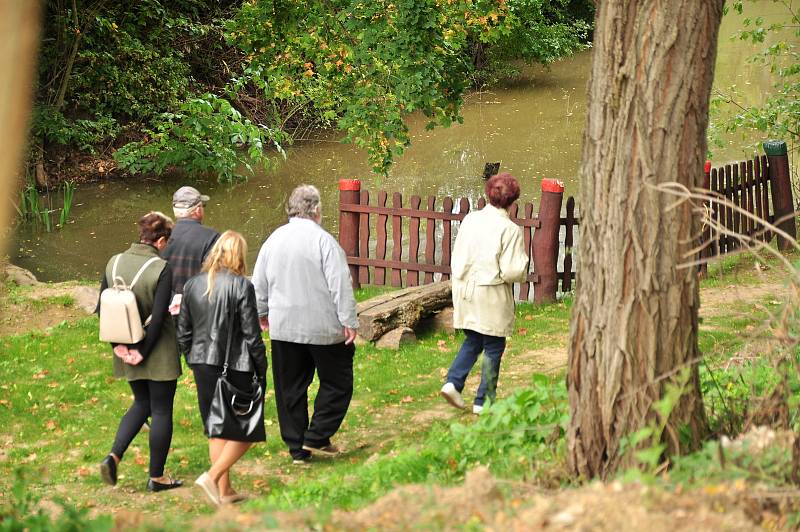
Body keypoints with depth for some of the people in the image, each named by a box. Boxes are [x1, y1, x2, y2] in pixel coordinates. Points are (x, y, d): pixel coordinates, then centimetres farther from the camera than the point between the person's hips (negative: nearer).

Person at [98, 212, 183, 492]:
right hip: (159, 353, -6)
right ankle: (156, 477, 14)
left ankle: (114, 456, 5)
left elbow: (102, 308, 3)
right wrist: (144, 351, -12)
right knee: (161, 410, 8)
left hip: (127, 350, 6)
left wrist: (119, 344, 3)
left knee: (142, 403, 23)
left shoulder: (115, 263, 1)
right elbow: (158, 316, -20)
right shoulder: (162, 268, -17)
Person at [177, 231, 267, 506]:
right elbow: (252, 335, -12)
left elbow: (183, 333, 8)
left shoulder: (192, 285, 3)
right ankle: (213, 477, -6)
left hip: (203, 365, 6)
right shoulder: (241, 286, -13)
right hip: (235, 366, -6)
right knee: (246, 431, 7)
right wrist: (262, 369, -1)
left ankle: (224, 491, 18)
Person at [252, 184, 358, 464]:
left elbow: (258, 283, 14)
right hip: (322, 327, -5)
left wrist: (262, 313, 29)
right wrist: (349, 321, -9)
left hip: (283, 328, 5)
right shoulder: (322, 240, -12)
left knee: (290, 388, 11)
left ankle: (297, 449, 13)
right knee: (336, 383, 9)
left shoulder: (274, 239, 5)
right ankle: (317, 437, 2)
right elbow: (340, 284, -14)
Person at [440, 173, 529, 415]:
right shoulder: (510, 230, -16)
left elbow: (456, 258, 7)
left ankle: (453, 381, 3)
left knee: (472, 340, 21)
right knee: (493, 348, 9)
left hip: (466, 292, 5)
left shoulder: (470, 220, 0)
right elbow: (512, 272, -18)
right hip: (492, 295, -5)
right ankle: (483, 401, 13)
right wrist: (523, 259, 3)